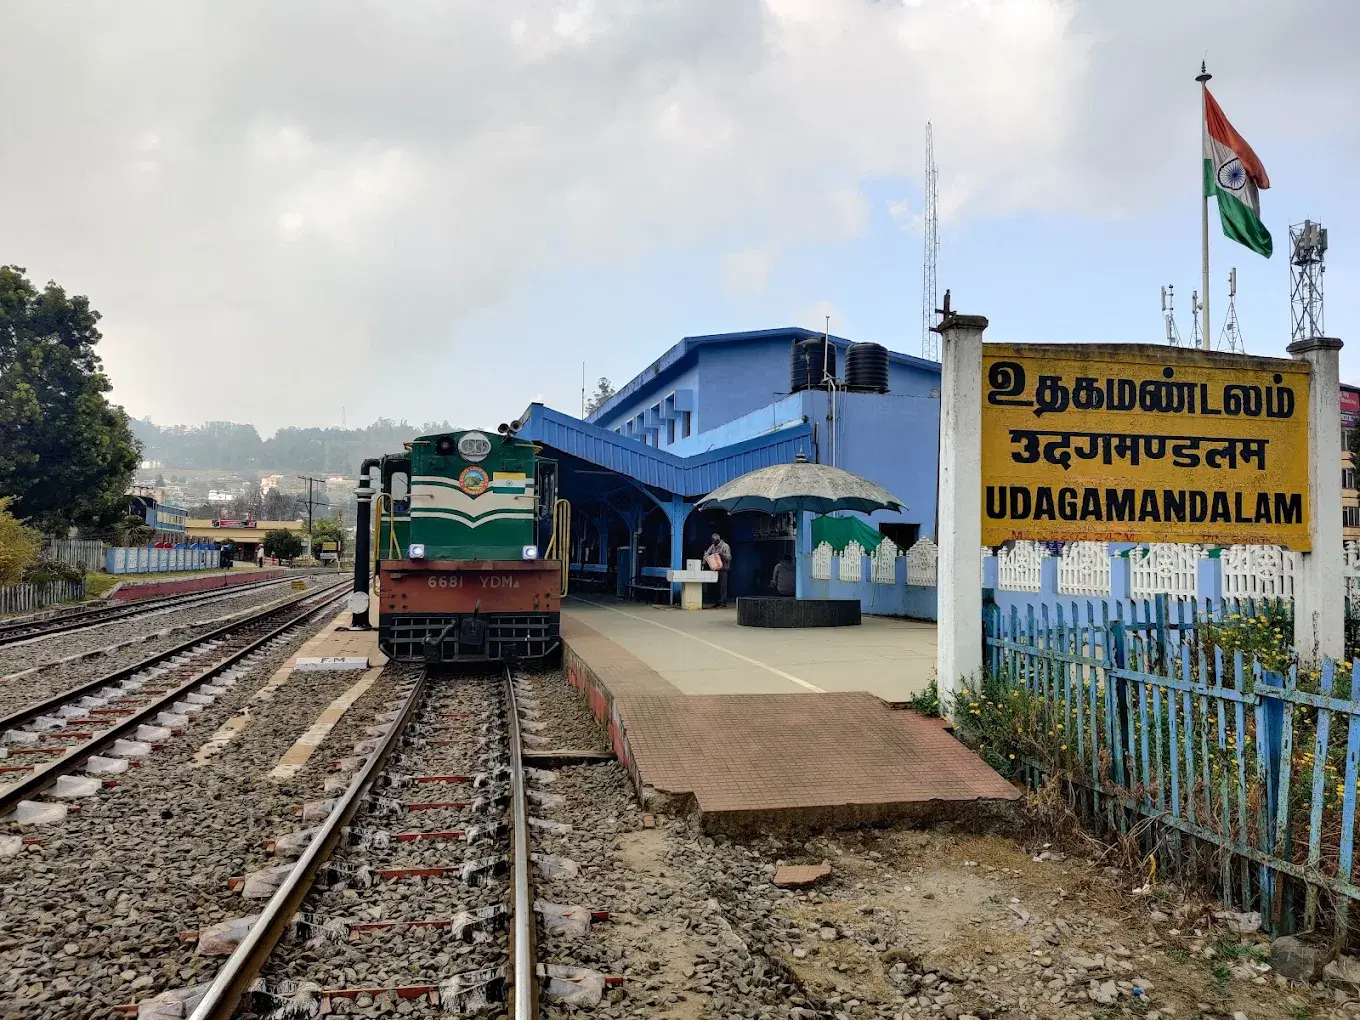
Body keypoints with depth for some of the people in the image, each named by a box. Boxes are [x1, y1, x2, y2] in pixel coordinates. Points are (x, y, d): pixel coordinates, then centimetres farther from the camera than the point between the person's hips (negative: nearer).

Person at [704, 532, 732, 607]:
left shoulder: (725, 546, -7)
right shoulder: (713, 546, 13)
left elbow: (729, 558, -12)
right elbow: (707, 553, 10)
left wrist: (722, 554, -27)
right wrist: (704, 561, -5)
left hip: (723, 569, -7)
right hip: (715, 569, 7)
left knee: (723, 587, -9)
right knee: (718, 586, 9)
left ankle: (723, 603, -10)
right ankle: (718, 602, 15)